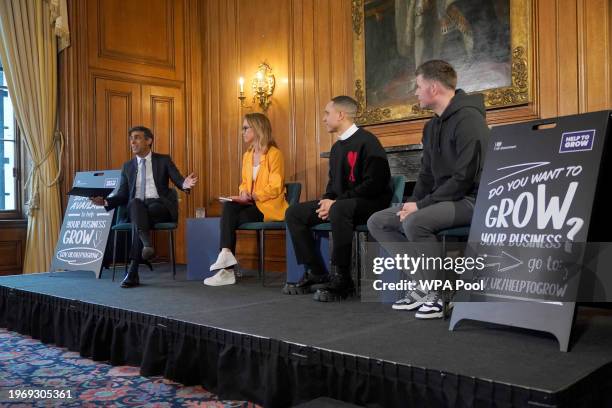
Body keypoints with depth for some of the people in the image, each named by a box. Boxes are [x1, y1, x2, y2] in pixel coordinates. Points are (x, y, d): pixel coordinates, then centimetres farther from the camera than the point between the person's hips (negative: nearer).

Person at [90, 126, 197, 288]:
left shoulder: (164, 160, 10)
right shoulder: (127, 166, 17)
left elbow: (179, 180, -1)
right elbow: (122, 195, 13)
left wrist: (185, 184, -27)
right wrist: (105, 201, -8)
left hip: (160, 206, -1)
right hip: (136, 207, 2)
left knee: (139, 218, -34)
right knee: (135, 203, -35)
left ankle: (133, 272, -32)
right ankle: (147, 244, -50)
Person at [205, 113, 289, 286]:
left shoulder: (274, 154, -8)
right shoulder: (247, 155, 15)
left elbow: (275, 187, -14)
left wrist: (251, 196, -21)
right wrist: (244, 194, -4)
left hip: (270, 206, -6)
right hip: (251, 204, 6)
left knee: (230, 218, -23)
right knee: (228, 207, -24)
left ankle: (227, 262, -17)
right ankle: (226, 255, -30)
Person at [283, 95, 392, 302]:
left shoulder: (366, 141, -12)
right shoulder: (337, 147, 15)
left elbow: (374, 184, -21)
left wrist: (336, 202, -21)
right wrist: (326, 200, -1)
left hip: (370, 203, -9)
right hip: (339, 202, 9)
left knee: (339, 210, -40)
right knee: (294, 213, 0)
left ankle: (341, 280, -28)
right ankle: (316, 274, -2)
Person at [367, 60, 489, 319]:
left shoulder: (468, 119, -15)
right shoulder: (432, 126, 14)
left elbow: (465, 178, -22)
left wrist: (420, 206, -20)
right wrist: (412, 204, -1)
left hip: (470, 200, -9)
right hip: (440, 199, 10)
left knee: (415, 222, -34)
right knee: (378, 222, 0)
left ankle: (443, 295, -16)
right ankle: (423, 287, -3)